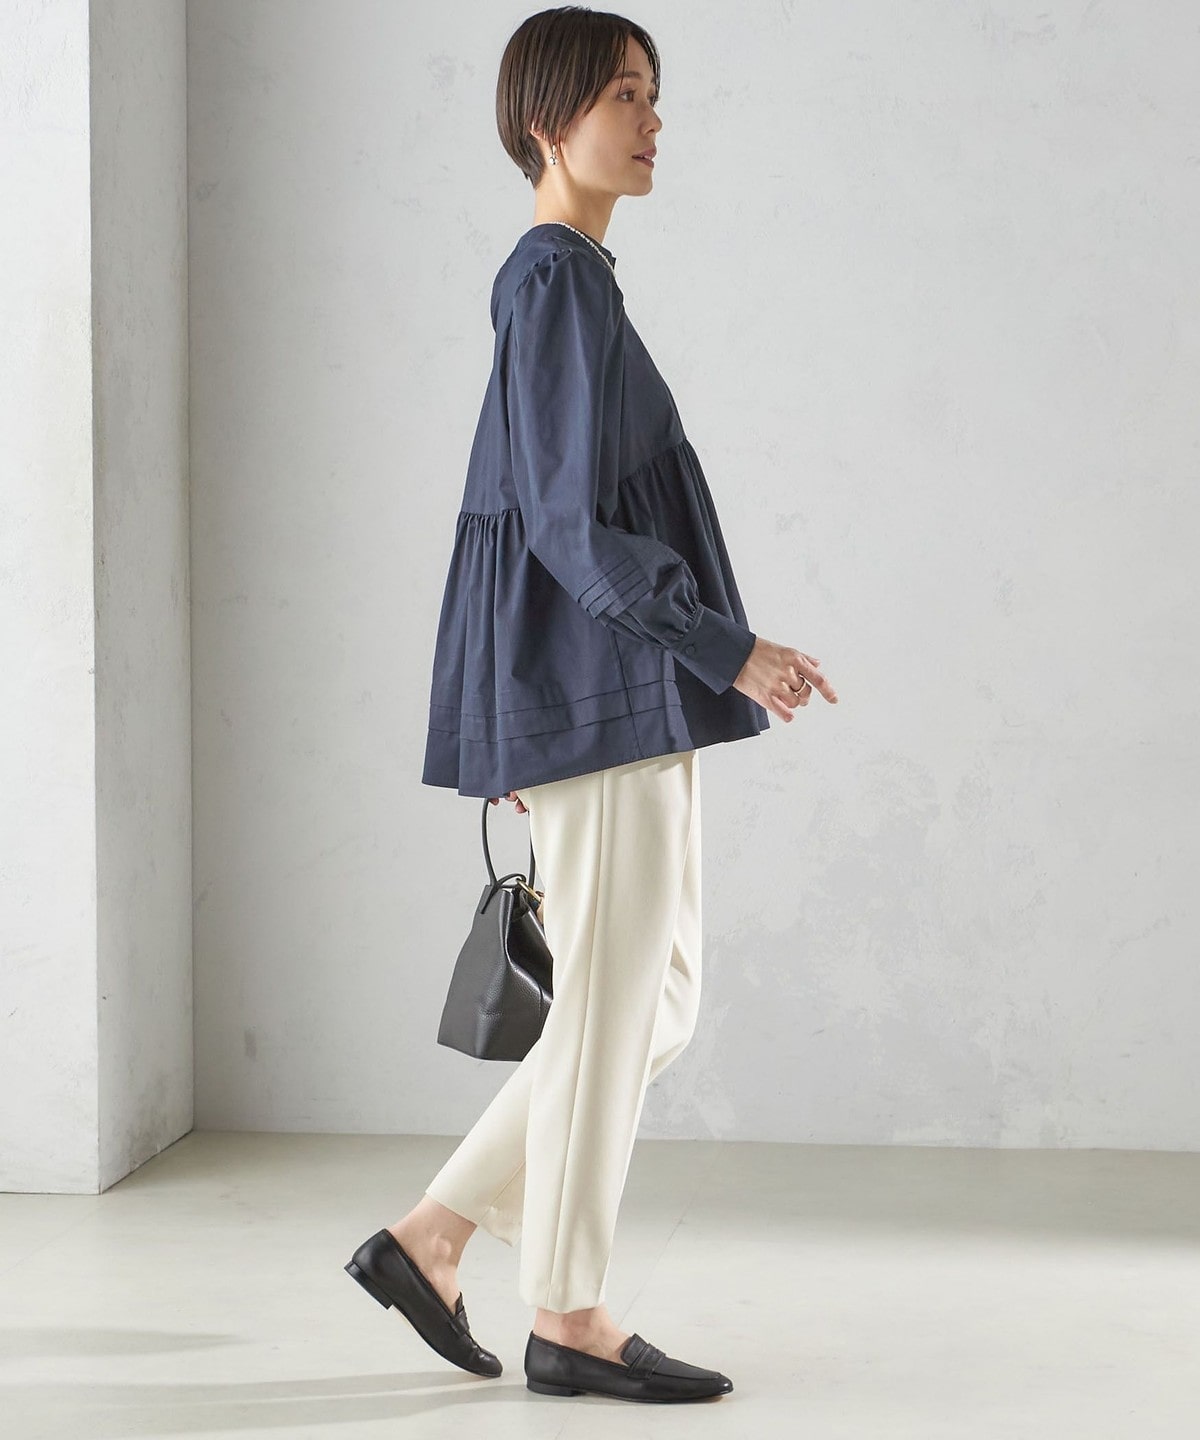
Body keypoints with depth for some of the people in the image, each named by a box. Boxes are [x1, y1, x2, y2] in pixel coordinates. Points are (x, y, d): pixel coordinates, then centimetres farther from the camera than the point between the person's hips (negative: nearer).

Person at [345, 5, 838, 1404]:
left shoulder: (560, 283, 17)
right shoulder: (560, 282, -13)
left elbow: (525, 505, 21)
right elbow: (571, 526, -19)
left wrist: (525, 731, 23)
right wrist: (733, 650, -19)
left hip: (618, 697, 10)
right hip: (601, 693, -10)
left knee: (656, 1008, 13)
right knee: (611, 1004, -2)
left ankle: (431, 1235, 17)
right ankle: (568, 1321, 10)